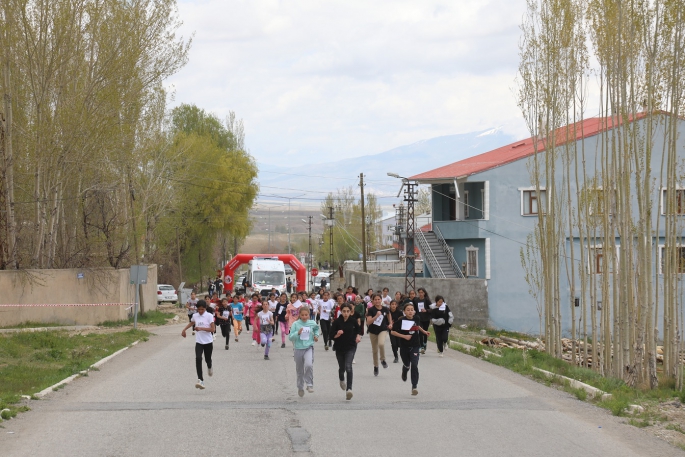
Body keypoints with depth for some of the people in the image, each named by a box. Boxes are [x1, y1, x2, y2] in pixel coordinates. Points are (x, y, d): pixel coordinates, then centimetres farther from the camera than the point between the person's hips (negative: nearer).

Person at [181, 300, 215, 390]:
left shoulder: (209, 316, -9)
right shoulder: (195, 316, 4)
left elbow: (213, 329, -16)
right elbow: (191, 322, 29)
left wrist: (201, 328, -24)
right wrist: (184, 330, 21)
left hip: (208, 342, -2)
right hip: (199, 342, 2)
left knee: (208, 359, 13)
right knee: (198, 359, -18)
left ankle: (209, 368, 53)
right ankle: (200, 380, -24)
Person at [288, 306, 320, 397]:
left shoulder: (312, 323, 2)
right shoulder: (295, 324, -4)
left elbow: (316, 328, 27)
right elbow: (290, 337, -5)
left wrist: (316, 335, 11)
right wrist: (297, 333, -20)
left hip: (309, 348, 0)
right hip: (298, 348, 0)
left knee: (309, 365, -27)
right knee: (299, 370, 12)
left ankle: (310, 384, -13)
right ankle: (300, 388, 31)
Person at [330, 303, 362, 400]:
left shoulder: (353, 321, -5)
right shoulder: (337, 322, -10)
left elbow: (358, 329, 17)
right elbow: (332, 335, -7)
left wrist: (358, 336, 1)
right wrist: (337, 334, -26)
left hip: (350, 347, -1)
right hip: (339, 347, 1)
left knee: (348, 367, -20)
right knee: (342, 367, 15)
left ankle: (349, 389, -26)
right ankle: (342, 380, 51)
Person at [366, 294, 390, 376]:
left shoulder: (385, 309, -4)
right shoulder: (371, 310, -12)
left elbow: (388, 316, 19)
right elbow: (368, 322, -21)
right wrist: (376, 316, -30)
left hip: (382, 330, 0)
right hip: (373, 331, 0)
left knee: (381, 343, -29)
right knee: (375, 350, 10)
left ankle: (383, 360, -5)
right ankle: (375, 366, 28)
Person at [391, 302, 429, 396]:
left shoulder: (416, 319, -1)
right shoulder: (401, 320, -12)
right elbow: (393, 332, -10)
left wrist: (424, 332, 12)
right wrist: (404, 336, -18)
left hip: (415, 347, 1)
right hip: (404, 347, -1)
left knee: (414, 365, -13)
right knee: (407, 365, 15)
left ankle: (415, 386, -11)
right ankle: (404, 373, 54)